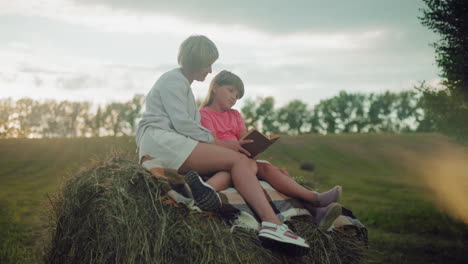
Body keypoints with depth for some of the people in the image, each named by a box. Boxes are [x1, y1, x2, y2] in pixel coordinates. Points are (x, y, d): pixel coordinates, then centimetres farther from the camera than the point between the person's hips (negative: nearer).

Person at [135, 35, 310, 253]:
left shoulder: (184, 85, 32)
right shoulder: (173, 80, 1)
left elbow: (193, 127, 23)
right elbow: (181, 124, -12)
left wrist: (228, 143, 10)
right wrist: (217, 142, -6)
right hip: (160, 141, -9)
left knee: (239, 159, -9)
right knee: (237, 160, -21)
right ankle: (271, 222, -36)